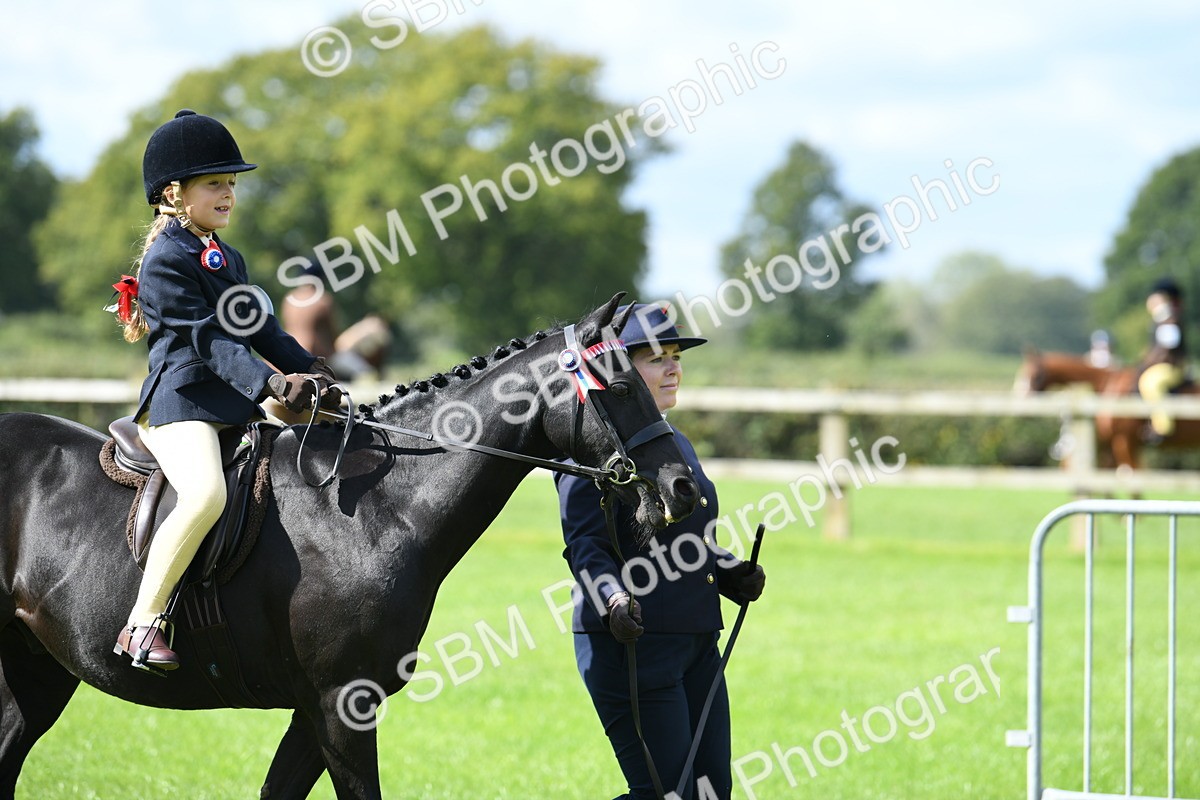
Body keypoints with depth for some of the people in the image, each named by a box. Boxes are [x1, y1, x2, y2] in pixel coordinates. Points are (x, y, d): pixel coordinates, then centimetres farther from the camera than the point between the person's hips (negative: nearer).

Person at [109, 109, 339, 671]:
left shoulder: (228, 261, 21)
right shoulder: (165, 262, -8)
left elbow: (259, 328, 20)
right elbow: (207, 339, -18)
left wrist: (310, 370, 4)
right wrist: (272, 383, -28)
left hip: (237, 408, 10)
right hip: (181, 403, -10)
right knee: (206, 493, -34)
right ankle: (141, 624, -27)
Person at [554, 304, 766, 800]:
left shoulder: (676, 443, 18)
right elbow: (585, 544, -17)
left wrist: (733, 575, 9)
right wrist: (612, 598, -34)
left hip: (698, 642, 9)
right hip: (633, 642, -9)